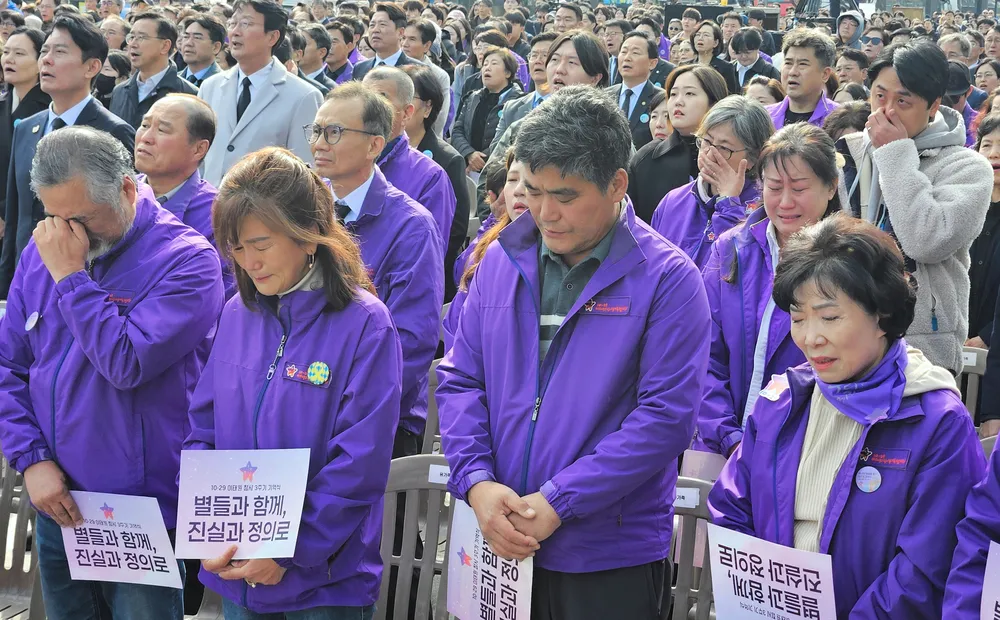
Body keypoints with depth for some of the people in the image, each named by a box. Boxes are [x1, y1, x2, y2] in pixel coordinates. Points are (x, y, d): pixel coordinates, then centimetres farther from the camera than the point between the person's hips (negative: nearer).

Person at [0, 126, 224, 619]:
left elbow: (127, 364, -22)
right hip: (56, 506, 5)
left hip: (142, 516, -5)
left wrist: (72, 277, -17)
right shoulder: (40, 253, 5)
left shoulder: (186, 258, -12)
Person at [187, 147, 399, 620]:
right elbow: (202, 430, 7)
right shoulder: (237, 315, 5)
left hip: (324, 582, -4)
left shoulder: (364, 324, -12)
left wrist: (288, 553, -17)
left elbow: (360, 466, -15)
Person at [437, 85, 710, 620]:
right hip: (501, 543, 4)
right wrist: (476, 481, -10)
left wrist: (557, 502, -17)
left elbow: (667, 415, -14)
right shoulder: (501, 262, 6)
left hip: (610, 556, -4)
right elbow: (459, 381, 7)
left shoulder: (667, 279, -9)